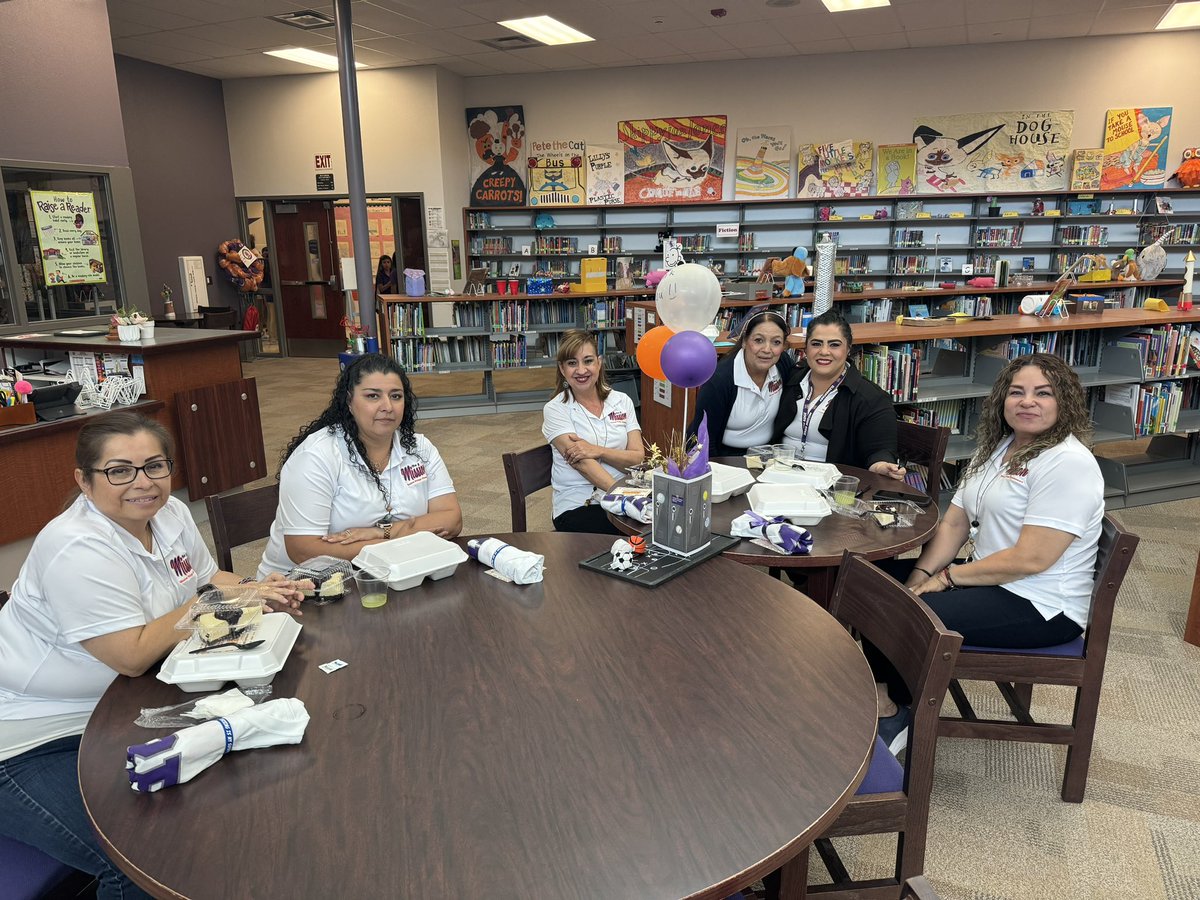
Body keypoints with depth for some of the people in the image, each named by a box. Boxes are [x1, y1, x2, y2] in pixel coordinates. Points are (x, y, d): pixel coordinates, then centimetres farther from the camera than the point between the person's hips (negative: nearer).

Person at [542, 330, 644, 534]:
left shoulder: (622, 401, 10)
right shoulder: (555, 409, 0)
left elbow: (637, 458, 2)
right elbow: (581, 463, -13)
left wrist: (598, 451, -16)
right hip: (577, 507, -4)